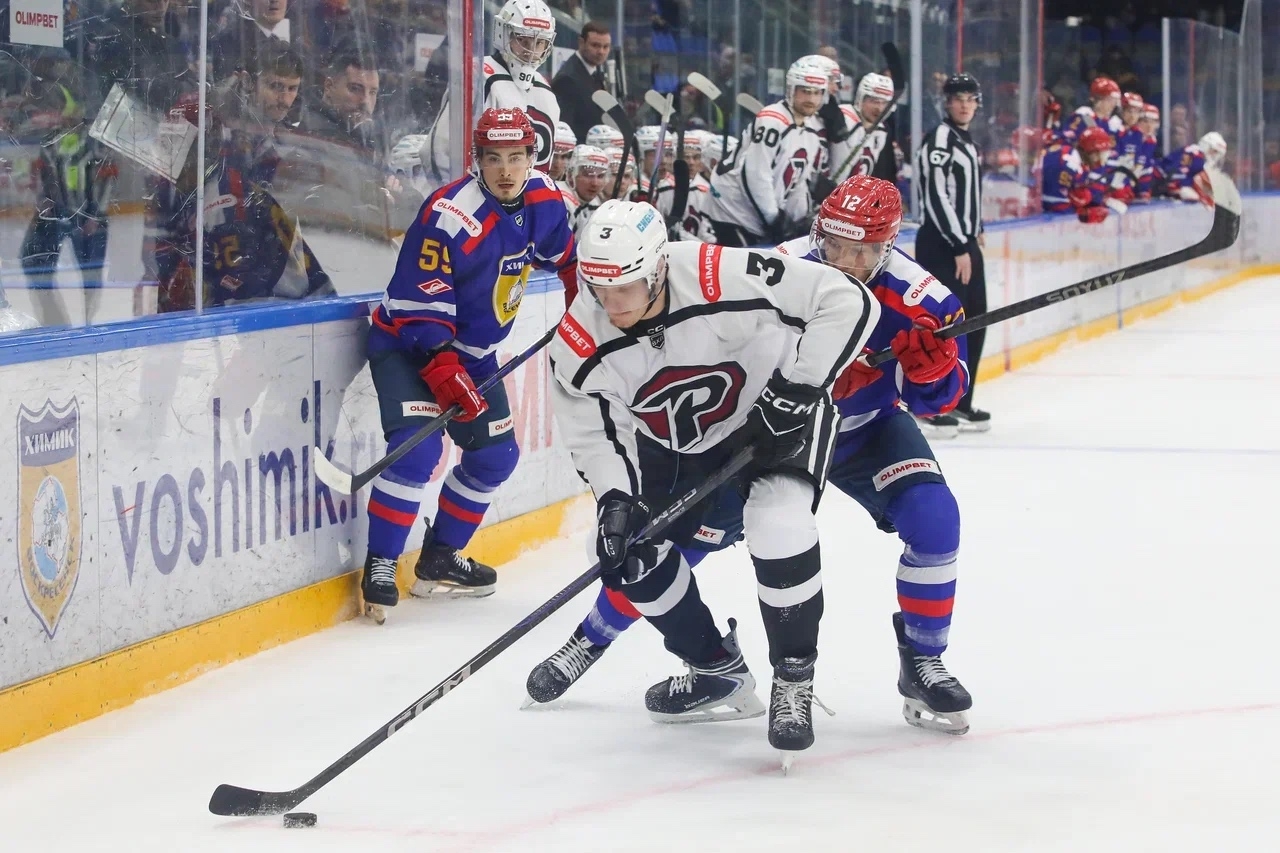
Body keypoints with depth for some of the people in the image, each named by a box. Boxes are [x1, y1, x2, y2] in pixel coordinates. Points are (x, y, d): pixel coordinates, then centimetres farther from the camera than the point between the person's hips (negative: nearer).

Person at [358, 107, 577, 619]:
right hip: (406, 344, -8)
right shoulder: (450, 215, -29)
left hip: (473, 349, 8)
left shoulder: (542, 199, -7)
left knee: (496, 455, 11)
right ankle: (379, 566, -16)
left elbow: (563, 253, 17)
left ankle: (439, 558, 25)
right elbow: (419, 305, -29)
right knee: (417, 449, -24)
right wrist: (442, 368, -37)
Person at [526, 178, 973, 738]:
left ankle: (922, 668, -2)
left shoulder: (920, 300, -24)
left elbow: (937, 398, -20)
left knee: (934, 519, -21)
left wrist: (932, 364, -40)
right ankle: (592, 639, 16)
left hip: (865, 430, 1)